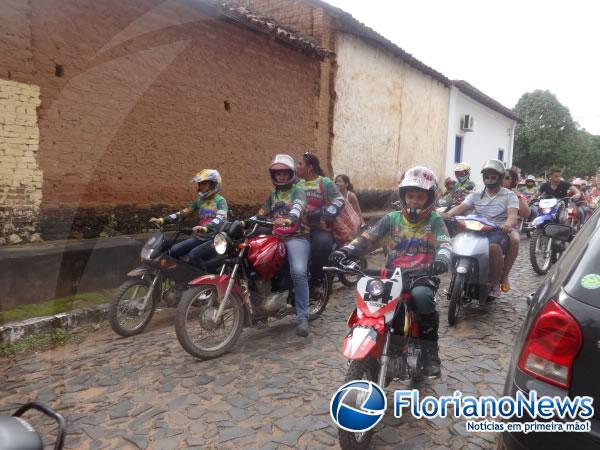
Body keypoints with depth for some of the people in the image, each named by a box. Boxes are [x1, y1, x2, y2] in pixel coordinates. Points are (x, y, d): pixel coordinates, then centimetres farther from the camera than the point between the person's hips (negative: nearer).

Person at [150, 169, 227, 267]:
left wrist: (205, 228, -43)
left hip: (215, 238, -7)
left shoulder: (220, 200, -7)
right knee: (174, 251, -5)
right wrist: (162, 220, 2)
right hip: (199, 237, 8)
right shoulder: (199, 201, 15)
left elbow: (221, 219, -24)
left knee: (193, 255, -29)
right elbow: (183, 213, 12)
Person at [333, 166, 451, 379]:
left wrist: (442, 258, -33)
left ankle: (430, 350, -17)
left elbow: (444, 243, -9)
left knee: (420, 296, -35)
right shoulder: (391, 219, 12)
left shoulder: (434, 221, 8)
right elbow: (368, 237, 3)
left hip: (422, 278, -2)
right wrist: (346, 250, -15)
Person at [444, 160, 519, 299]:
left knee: (493, 247, -37)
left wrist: (508, 224, -34)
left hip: (499, 231, -3)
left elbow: (512, 214, -9)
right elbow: (461, 207, 0)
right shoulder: (475, 195, 17)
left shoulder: (509, 195, 9)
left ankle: (495, 284, -16)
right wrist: (447, 214, -23)